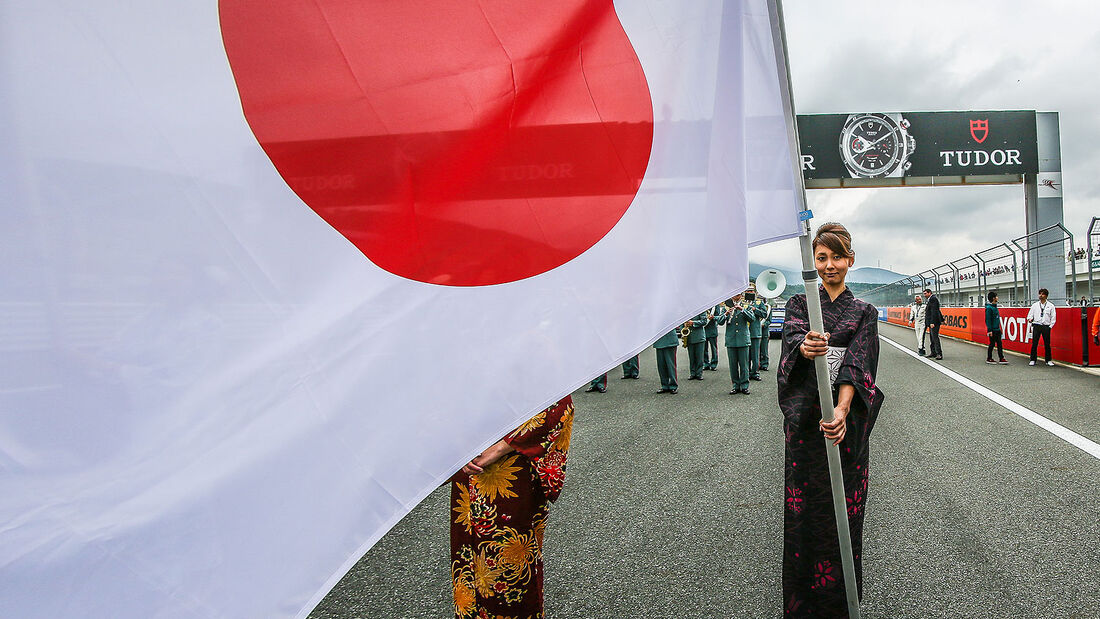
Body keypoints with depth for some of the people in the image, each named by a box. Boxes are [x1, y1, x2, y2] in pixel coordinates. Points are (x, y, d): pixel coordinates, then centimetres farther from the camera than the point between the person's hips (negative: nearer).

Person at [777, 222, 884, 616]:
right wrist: (805, 347, -38)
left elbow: (856, 364, -8)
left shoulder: (864, 313, 8)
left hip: (845, 420, 0)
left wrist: (842, 410, -26)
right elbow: (792, 337, -13)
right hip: (804, 418, 0)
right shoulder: (799, 304, 9)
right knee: (802, 508, 2)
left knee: (844, 507, 3)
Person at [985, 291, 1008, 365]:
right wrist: (990, 330, -21)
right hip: (992, 330, -9)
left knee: (999, 344, 7)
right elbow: (988, 320, -18)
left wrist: (999, 328, 19)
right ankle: (989, 359, 10)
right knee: (992, 344, -1)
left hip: (997, 330, 9)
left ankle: (1001, 359, 10)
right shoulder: (989, 308, -15)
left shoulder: (995, 306, 13)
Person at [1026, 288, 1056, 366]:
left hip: (1046, 327, 0)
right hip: (1036, 326, 0)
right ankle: (1032, 360, 4)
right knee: (1034, 343, -2)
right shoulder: (1035, 305, 8)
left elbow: (1053, 318, 6)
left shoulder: (1051, 306, 5)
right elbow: (1030, 315, 8)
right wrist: (1030, 319, -13)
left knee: (1047, 344, 3)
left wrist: (1050, 327, -1)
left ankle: (1048, 360, 13)